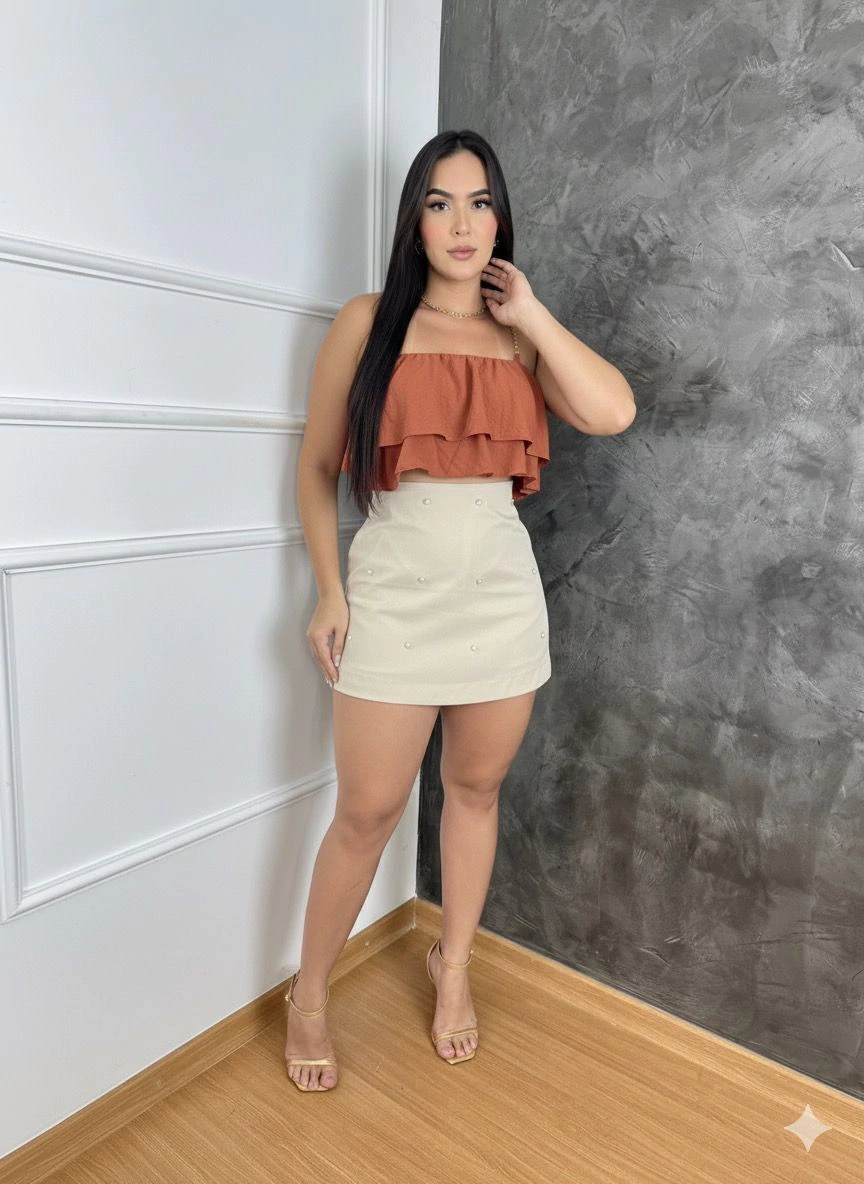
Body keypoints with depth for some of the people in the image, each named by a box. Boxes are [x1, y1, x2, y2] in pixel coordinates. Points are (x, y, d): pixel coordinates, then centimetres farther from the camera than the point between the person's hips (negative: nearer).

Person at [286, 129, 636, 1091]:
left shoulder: (520, 337, 9)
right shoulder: (368, 322, 2)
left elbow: (612, 412, -10)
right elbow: (316, 468, 3)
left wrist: (530, 312, -2)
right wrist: (329, 592, -3)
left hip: (502, 594, 3)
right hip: (394, 594, -3)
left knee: (475, 790, 14)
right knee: (367, 812, 1)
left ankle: (453, 963, 37)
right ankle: (308, 996, 26)